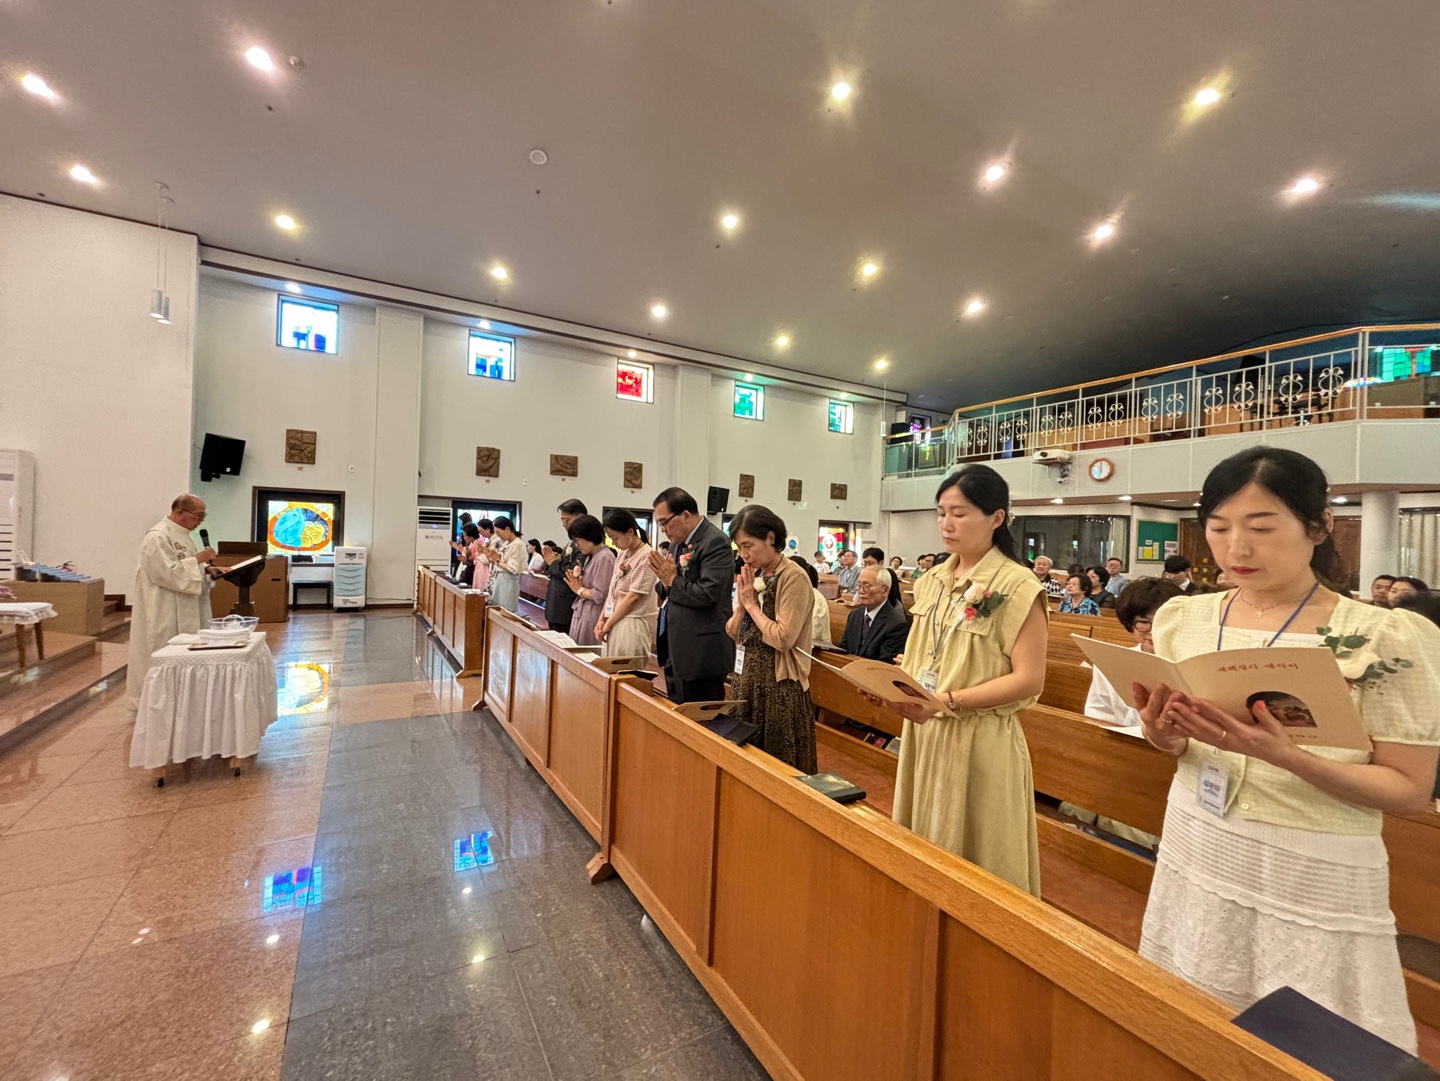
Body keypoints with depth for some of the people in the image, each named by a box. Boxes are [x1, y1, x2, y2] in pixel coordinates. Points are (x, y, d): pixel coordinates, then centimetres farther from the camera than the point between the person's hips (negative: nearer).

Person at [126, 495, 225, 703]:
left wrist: (207, 569, 2)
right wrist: (198, 559, -22)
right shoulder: (158, 537, -19)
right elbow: (168, 573, -26)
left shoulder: (180, 534, 11)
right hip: (163, 612, -10)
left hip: (180, 611, 10)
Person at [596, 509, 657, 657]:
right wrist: (602, 620, 4)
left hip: (633, 625, -7)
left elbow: (633, 596, -15)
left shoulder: (646, 556, -13)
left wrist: (608, 623, -10)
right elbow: (612, 591, 13)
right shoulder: (622, 555, 11)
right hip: (615, 623, 7)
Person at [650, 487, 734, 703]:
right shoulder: (678, 543, 12)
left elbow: (708, 593, -26)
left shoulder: (715, 542, -15)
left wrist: (673, 579, -13)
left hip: (701, 654, -9)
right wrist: (665, 581, -4)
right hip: (676, 652, 9)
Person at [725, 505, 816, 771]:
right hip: (748, 677, 8)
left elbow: (783, 639, -24)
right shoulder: (755, 576, 7)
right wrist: (742, 602, -9)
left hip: (779, 684, -8)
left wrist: (752, 604, -14)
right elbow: (732, 632, 8)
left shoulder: (794, 578, -16)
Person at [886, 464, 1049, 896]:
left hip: (981, 741, -6)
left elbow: (1029, 679, -16)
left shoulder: (1018, 586, -13)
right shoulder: (932, 582, 7)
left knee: (974, 870, 11)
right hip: (924, 733, 6)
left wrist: (949, 701, -24)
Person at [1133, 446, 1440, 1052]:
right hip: (1195, 856, 4)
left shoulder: (1388, 638, -12)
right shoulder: (1186, 619, -2)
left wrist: (1284, 756, -27)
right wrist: (1163, 733, -15)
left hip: (1315, 882, -3)